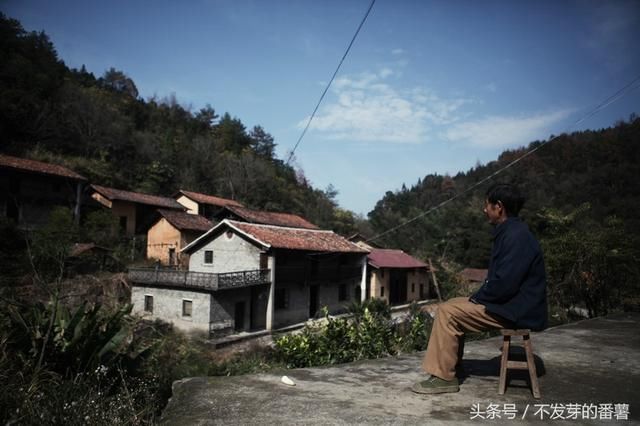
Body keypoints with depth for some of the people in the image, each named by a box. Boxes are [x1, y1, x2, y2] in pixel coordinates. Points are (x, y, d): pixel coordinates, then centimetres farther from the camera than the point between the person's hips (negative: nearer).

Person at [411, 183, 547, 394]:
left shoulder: (516, 236, -21)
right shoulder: (509, 232, 12)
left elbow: (504, 284, -27)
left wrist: (477, 298, -12)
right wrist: (478, 296, 6)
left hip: (516, 310, -10)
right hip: (509, 303, 10)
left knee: (447, 312, -15)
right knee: (452, 306, 11)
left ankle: (443, 377, -9)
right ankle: (452, 365, 15)